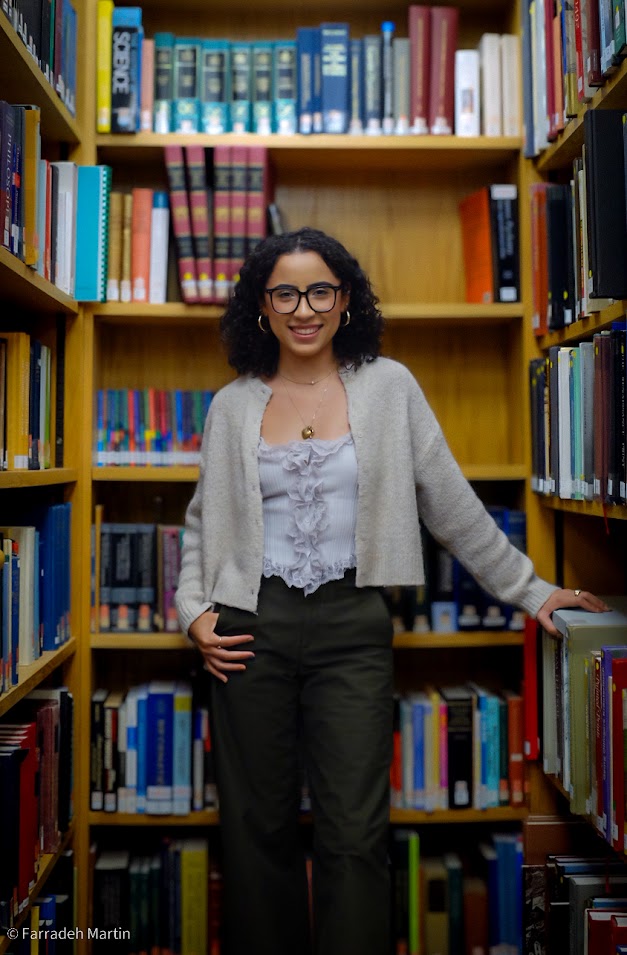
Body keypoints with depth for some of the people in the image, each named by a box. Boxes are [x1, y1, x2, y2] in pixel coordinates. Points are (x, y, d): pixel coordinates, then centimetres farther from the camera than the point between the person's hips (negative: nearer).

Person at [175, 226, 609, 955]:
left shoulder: (388, 387, 3)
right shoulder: (232, 406, 7)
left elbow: (453, 506, 5)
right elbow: (203, 522, 14)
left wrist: (529, 590, 6)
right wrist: (194, 610, 1)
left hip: (352, 628, -1)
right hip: (252, 628, 2)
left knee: (354, 833, -1)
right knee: (258, 827, 10)